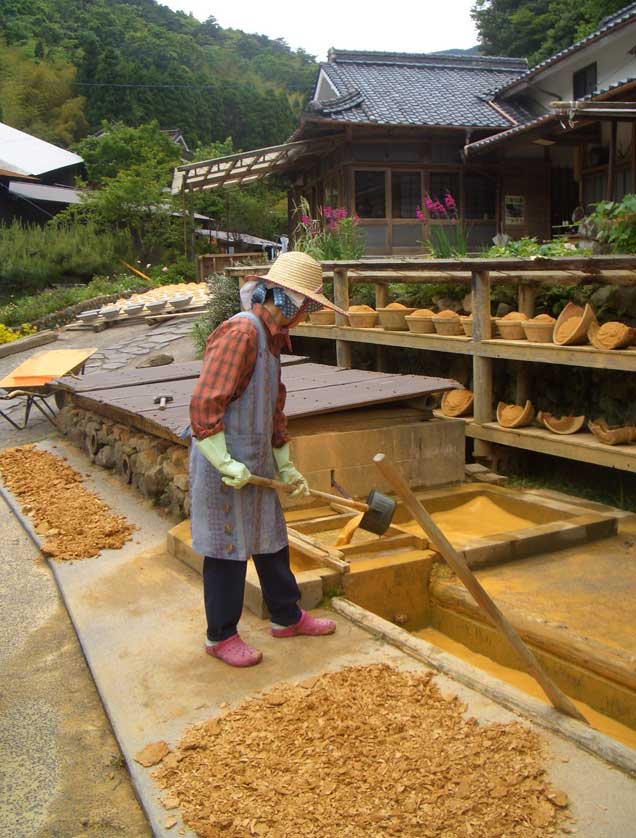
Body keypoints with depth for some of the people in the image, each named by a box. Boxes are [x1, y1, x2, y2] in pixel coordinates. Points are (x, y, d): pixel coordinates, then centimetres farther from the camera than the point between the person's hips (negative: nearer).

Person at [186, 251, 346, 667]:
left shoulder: (270, 337, 13)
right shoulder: (240, 332, -19)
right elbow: (204, 404, -25)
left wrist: (287, 467, 21)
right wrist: (226, 464, -25)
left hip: (257, 464, 10)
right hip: (225, 468, -10)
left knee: (272, 540, 19)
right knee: (228, 550, 3)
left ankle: (287, 616, 34)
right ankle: (221, 636, 18)